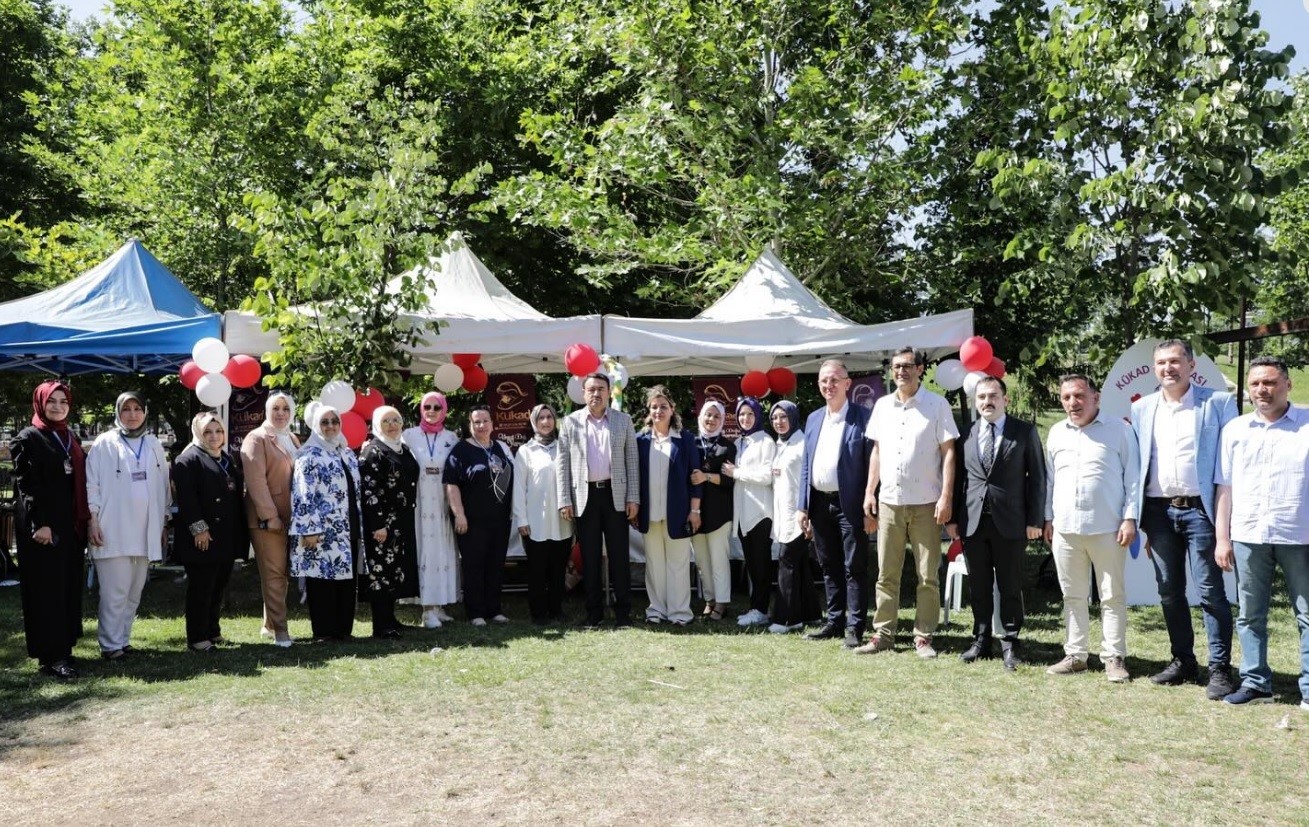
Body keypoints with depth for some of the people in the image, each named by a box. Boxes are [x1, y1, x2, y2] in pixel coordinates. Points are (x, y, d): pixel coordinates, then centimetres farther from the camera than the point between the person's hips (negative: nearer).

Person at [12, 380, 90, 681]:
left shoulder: (70, 440, 16)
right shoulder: (28, 438, -4)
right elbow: (26, 484, -12)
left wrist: (84, 521, 10)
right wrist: (39, 523, -19)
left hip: (70, 525, 7)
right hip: (41, 524, -7)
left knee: (69, 586, 8)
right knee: (46, 588, -5)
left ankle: (63, 647, 16)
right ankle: (50, 656, -3)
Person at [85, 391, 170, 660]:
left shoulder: (153, 444, 12)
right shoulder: (104, 443, 0)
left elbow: (163, 484, 16)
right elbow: (91, 484, -2)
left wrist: (163, 522, 14)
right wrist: (93, 520, -9)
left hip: (145, 531, 4)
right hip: (113, 530, -4)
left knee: (134, 591, 9)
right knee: (115, 592, -5)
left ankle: (123, 639, 20)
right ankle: (111, 644, 4)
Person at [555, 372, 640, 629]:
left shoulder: (623, 420, 6)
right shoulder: (571, 422, 4)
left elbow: (632, 460, 5)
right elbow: (562, 462, 3)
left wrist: (633, 497, -2)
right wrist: (564, 500, -4)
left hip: (616, 494, 0)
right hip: (585, 495, 0)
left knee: (619, 555, 3)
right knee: (590, 557, 6)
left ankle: (623, 611, 11)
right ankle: (594, 612, 15)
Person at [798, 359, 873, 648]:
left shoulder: (863, 417, -6)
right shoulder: (813, 419, 12)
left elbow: (872, 464, -9)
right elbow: (805, 465, 14)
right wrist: (802, 506, 7)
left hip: (850, 504, -6)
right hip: (820, 503, 6)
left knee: (854, 567, 0)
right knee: (829, 566, 13)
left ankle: (854, 626, 7)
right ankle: (834, 621, 23)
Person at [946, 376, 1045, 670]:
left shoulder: (1025, 432, 1)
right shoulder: (966, 434, 7)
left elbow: (1037, 477, 0)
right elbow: (957, 478, 9)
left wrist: (1035, 520, -5)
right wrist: (952, 518, 5)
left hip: (1010, 522, -2)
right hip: (972, 522, 2)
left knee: (1010, 587, 5)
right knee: (979, 587, 10)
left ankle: (1009, 644, 14)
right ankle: (981, 640, 21)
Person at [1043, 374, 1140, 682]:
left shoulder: (1119, 429, -2)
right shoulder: (1056, 433, 11)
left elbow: (1132, 477, -2)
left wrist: (1130, 518, -8)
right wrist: (1048, 518, 13)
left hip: (1107, 529, -4)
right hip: (1065, 529, 4)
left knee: (1112, 596, 3)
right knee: (1073, 596, 11)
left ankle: (1114, 658, 11)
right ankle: (1075, 655, 19)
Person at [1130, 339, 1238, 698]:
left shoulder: (1219, 403, -1)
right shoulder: (1141, 409, 9)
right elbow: (1134, 464, 10)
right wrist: (1137, 518, 5)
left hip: (1199, 509, -4)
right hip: (1159, 511, 4)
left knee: (1210, 591, -2)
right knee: (1169, 592, 11)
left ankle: (1220, 669, 6)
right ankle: (1183, 661, 23)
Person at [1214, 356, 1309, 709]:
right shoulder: (1235, 429, 9)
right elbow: (1225, 488, 10)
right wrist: (1222, 538, 6)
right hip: (1247, 537, 3)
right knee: (1250, 616, 10)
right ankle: (1255, 682, 20)